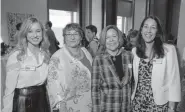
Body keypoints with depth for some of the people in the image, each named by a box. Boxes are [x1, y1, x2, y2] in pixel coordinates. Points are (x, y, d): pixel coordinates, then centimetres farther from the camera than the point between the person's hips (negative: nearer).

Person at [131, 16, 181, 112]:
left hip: (159, 103, -3)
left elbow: (173, 80, -9)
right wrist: (131, 97, 5)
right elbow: (134, 78, 8)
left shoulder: (169, 50, -11)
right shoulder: (135, 51, 0)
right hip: (137, 101, 3)